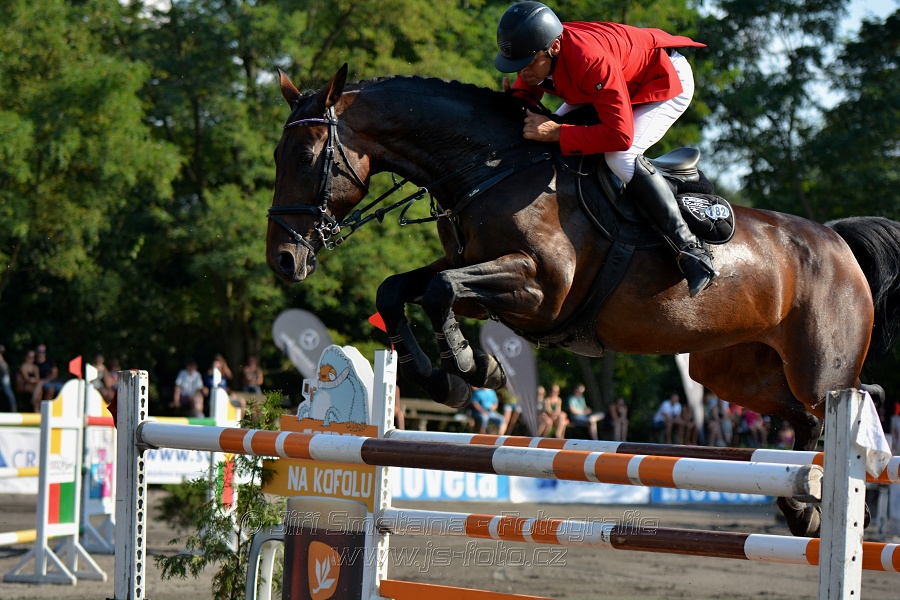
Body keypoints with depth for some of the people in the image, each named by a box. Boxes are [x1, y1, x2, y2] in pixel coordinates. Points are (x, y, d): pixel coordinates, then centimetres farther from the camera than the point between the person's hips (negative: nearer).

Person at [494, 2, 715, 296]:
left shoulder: (592, 61, -43)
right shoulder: (535, 54, -20)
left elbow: (620, 135, -42)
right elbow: (526, 89, -2)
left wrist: (556, 133, -42)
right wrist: (514, 99, -27)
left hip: (667, 80, -9)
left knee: (620, 158, -28)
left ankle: (689, 248, -25)